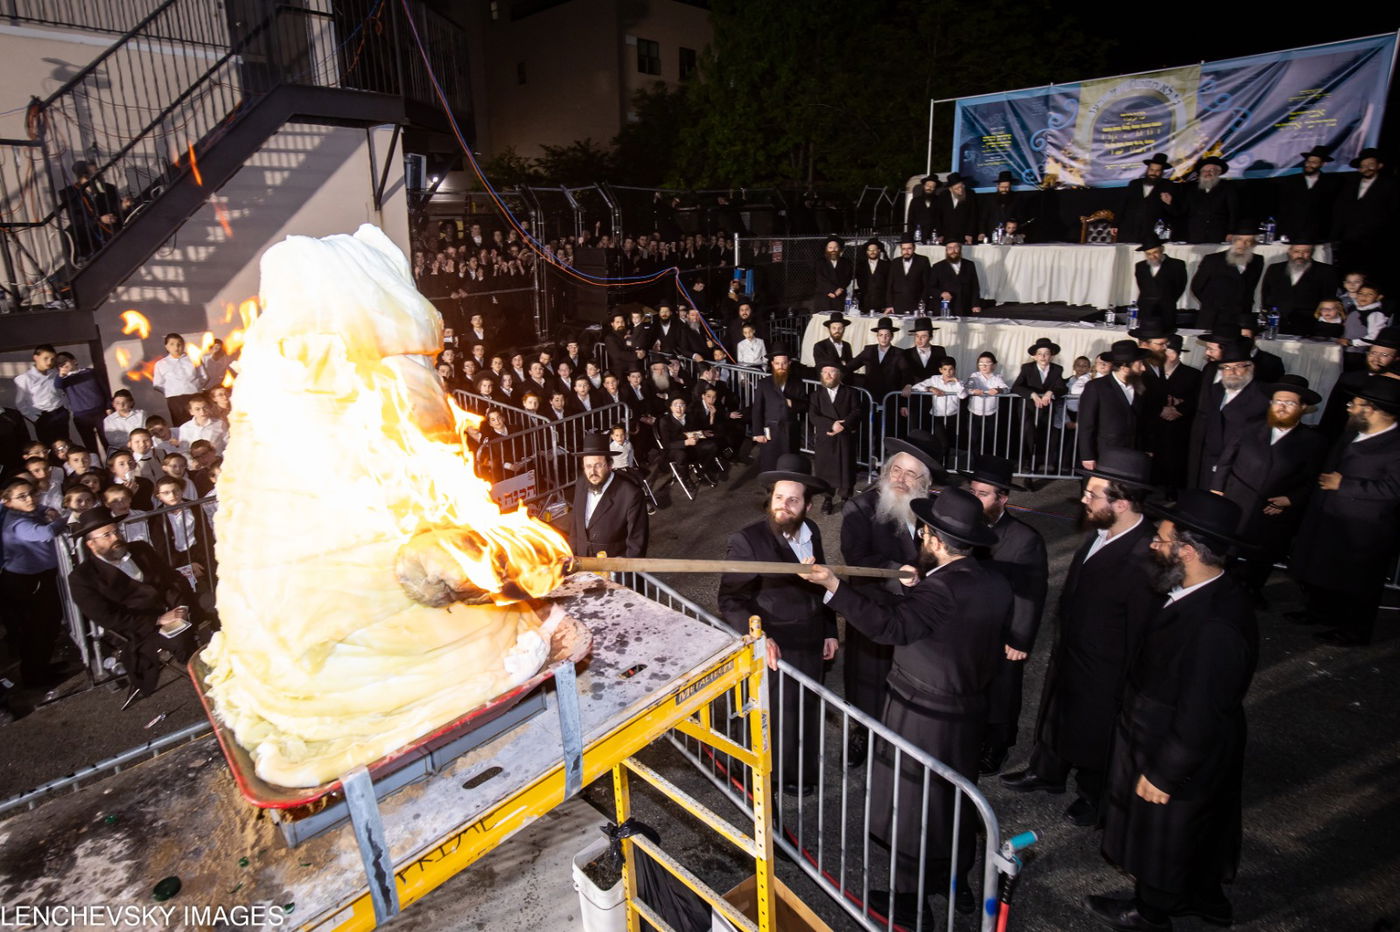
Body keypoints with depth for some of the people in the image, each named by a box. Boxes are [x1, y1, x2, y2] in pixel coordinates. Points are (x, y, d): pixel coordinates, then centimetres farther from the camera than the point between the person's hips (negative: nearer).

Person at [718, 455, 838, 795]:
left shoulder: (811, 531, 0)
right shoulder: (747, 540, -21)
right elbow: (730, 600, -20)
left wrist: (829, 631, 12)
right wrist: (758, 636, -32)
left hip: (811, 645, 6)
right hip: (777, 650, -6)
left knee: (809, 714, 23)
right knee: (782, 719, 11)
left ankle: (805, 772, 47)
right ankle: (785, 778, 37)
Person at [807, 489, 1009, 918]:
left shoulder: (940, 589, -28)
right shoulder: (996, 585, -3)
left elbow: (890, 626, -38)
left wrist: (834, 586, -42)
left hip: (921, 717, -7)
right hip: (969, 711, 8)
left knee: (912, 803, 10)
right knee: (955, 799, 24)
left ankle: (908, 899, 26)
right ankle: (957, 884, 42)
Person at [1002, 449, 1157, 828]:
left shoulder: (1142, 560, -34)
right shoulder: (1100, 532, -10)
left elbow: (1140, 634, -23)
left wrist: (1128, 686, -13)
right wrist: (1062, 645, 13)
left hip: (1103, 671, -7)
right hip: (1070, 651, 7)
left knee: (1095, 732, 19)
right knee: (1057, 715, 27)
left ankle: (1094, 797, 46)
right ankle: (1046, 772, 53)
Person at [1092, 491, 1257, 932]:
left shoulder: (1216, 627, -38)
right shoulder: (1213, 594, -8)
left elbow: (1200, 718, -30)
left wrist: (1162, 773, -17)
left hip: (1178, 762, -8)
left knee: (1164, 838, 19)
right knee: (1198, 834, 30)